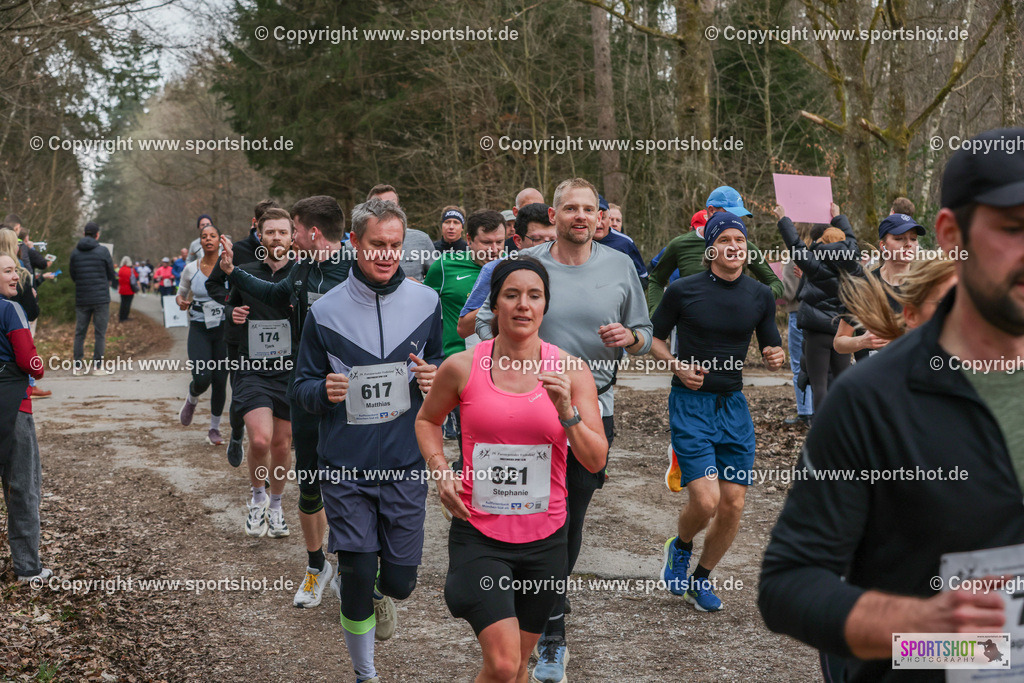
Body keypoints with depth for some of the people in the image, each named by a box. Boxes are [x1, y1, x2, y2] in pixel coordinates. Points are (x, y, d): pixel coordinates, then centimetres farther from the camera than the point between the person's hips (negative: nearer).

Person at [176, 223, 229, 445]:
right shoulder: (191, 269, 3)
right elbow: (181, 293, 17)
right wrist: (182, 302, -6)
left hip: (224, 329, 0)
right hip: (199, 329, 0)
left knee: (220, 381, 1)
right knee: (201, 379, -16)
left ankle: (214, 429, 20)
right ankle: (191, 400, 21)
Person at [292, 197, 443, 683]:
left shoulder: (425, 302, 2)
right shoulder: (325, 311, -4)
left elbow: (442, 368, 14)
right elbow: (302, 386, 4)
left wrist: (433, 379, -9)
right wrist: (324, 392, -19)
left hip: (405, 465, 1)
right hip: (345, 468, -1)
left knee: (400, 580, 4)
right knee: (357, 574, -1)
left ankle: (382, 595, 42)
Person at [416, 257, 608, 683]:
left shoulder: (571, 371, -3)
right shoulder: (462, 368, -4)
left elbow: (596, 461, -4)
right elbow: (426, 420, 15)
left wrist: (567, 412, -20)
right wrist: (440, 471, -2)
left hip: (544, 537, 2)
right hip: (478, 534, -2)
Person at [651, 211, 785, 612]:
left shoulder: (760, 295, 5)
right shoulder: (683, 290, -5)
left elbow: (771, 348, 14)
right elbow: (653, 337, 6)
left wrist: (776, 357, -9)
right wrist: (677, 366, -11)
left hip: (734, 404, 4)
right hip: (690, 403, -4)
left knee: (733, 505, 2)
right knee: (705, 500, -16)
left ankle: (701, 581, 25)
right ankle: (680, 547, 19)